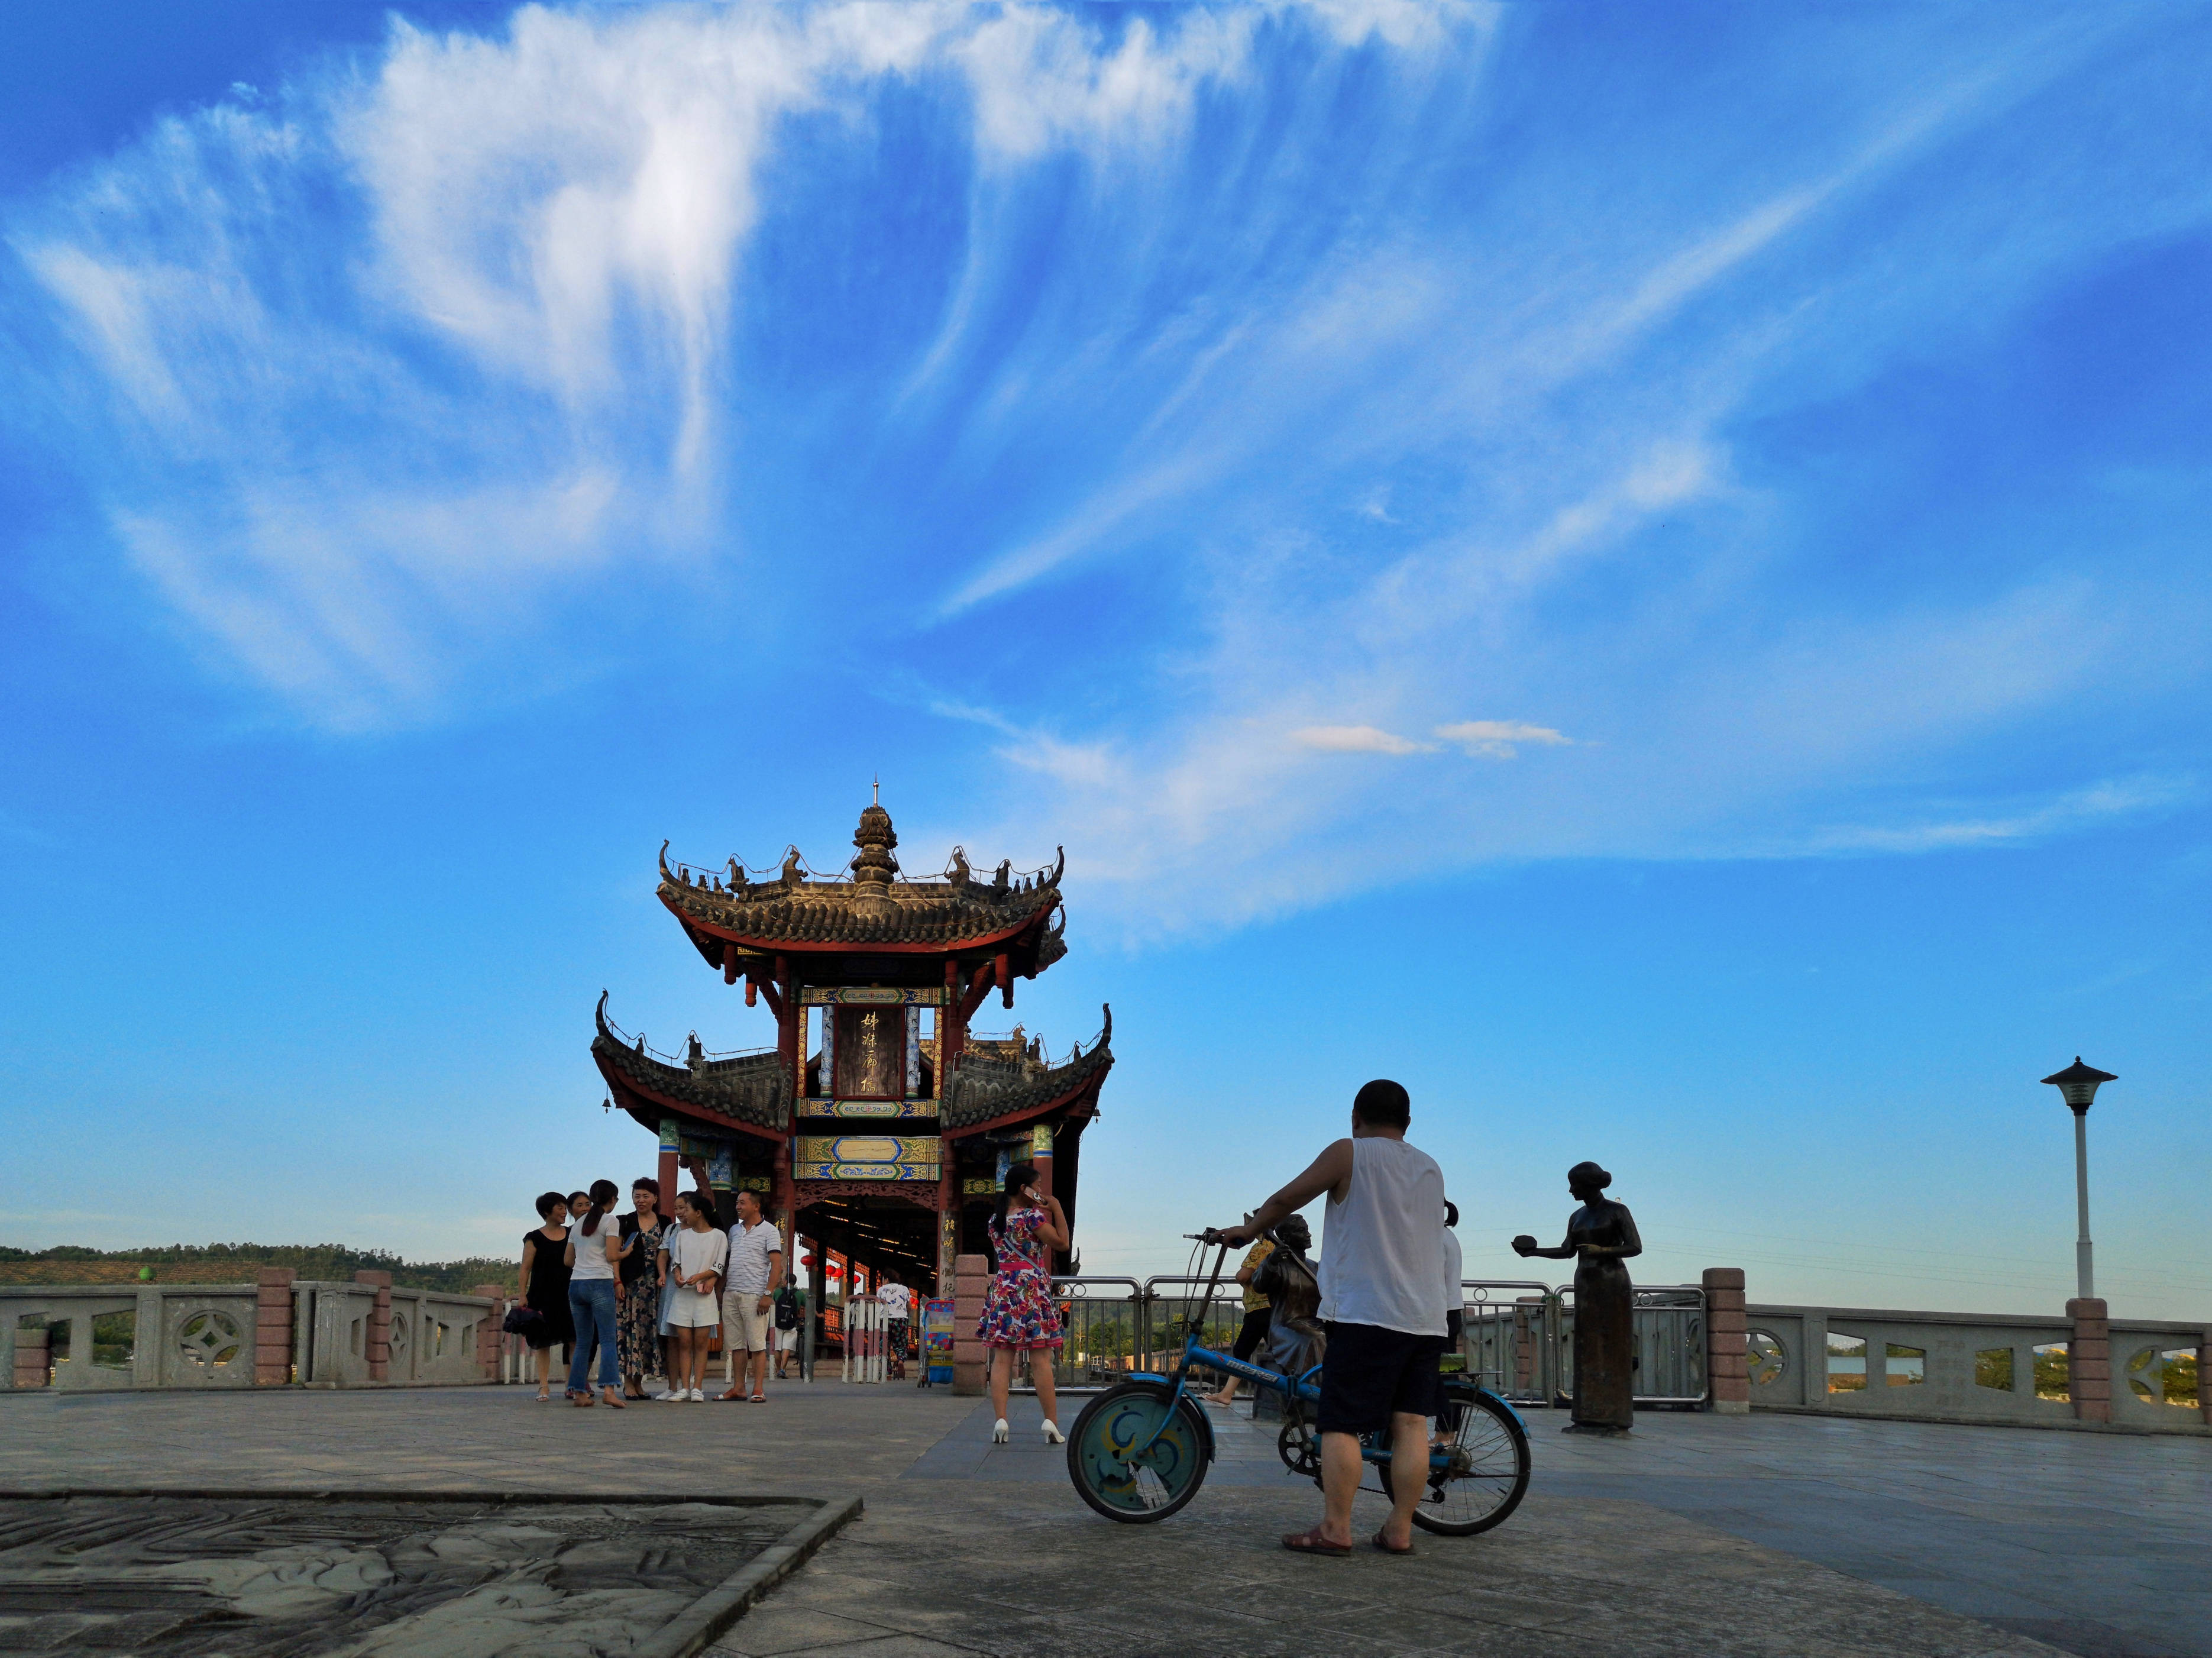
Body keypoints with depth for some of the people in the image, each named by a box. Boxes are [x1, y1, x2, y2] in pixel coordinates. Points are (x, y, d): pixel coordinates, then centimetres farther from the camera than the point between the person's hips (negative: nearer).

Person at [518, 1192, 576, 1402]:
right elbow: (526, 1268, 0)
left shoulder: (571, 1235, 12)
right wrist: (523, 1296, -8)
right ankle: (544, 1387, 2)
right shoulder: (534, 1238, 2)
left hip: (568, 1294, 2)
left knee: (573, 1341, -7)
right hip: (543, 1296, -2)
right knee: (543, 1342, -1)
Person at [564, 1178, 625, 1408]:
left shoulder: (578, 1224, 18)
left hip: (576, 1284, 6)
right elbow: (611, 1256, -10)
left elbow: (568, 1260, 20)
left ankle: (579, 1391, 7)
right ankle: (609, 1388, -22)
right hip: (600, 1283, -6)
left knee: (583, 1342, 10)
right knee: (608, 1339, -9)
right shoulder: (610, 1221, -2)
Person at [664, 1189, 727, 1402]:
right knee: (683, 1342, 0)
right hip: (681, 1293, 3)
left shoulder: (718, 1236, 2)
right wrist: (677, 1275, -9)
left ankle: (697, 1388, -2)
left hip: (704, 1295, -3)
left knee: (701, 1343, -4)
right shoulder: (681, 1234, 14)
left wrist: (700, 1277, -17)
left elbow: (719, 1267, -2)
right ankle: (683, 1388, 1)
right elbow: (675, 1261, 13)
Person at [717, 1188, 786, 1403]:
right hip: (731, 1294, 6)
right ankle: (738, 1388, 11)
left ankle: (758, 1390, -5)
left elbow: (777, 1265, -8)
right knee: (736, 1344, 7)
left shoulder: (769, 1231, -2)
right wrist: (721, 1288, 13)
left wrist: (768, 1294, -15)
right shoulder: (734, 1230, 17)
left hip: (754, 1295, -6)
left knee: (757, 1344, -6)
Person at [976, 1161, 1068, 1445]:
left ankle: (1000, 1420, -9)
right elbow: (1061, 1242, -9)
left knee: (1002, 1359, 0)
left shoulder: (995, 1220, 11)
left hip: (1002, 1289, 5)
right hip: (1033, 1288, -5)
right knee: (1041, 1360, -2)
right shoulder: (1033, 1217, -8)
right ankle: (1051, 1422, -2)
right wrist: (1056, 1210, -2)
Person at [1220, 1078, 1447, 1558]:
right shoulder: (1430, 1168, 16)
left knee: (1341, 1424, -4)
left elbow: (1285, 1200, 2)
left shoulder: (1349, 1154, -2)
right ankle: (1399, 1531, 6)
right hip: (1425, 1318, 6)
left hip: (1364, 1314, -6)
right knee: (1411, 1424, 5)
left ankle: (1334, 1530, -6)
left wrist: (1247, 1231, 18)